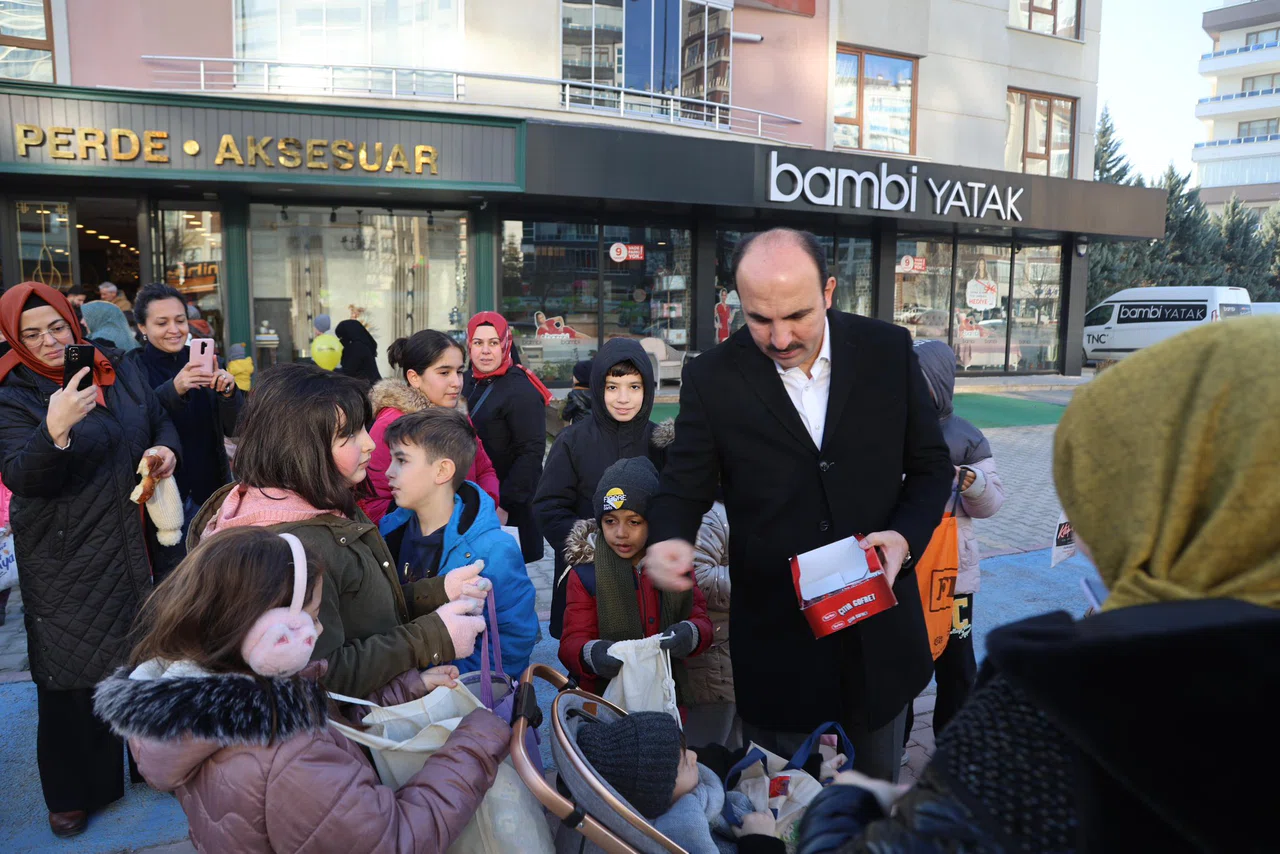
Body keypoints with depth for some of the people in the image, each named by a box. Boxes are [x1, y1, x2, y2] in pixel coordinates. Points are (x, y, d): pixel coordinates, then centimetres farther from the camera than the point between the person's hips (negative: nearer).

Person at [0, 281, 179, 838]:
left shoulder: (119, 372, 4)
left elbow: (160, 421, 18)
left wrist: (166, 448, -5)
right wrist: (55, 431, -39)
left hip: (133, 548, 4)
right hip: (65, 559, -4)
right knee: (71, 672, 4)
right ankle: (70, 792, 24)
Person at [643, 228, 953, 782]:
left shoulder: (889, 350, -5)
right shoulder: (712, 377, -10)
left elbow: (930, 465, 4)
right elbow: (684, 490, -4)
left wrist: (905, 536, -14)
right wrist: (669, 541, -27)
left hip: (880, 632, 2)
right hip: (777, 637, -2)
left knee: (878, 793, 24)